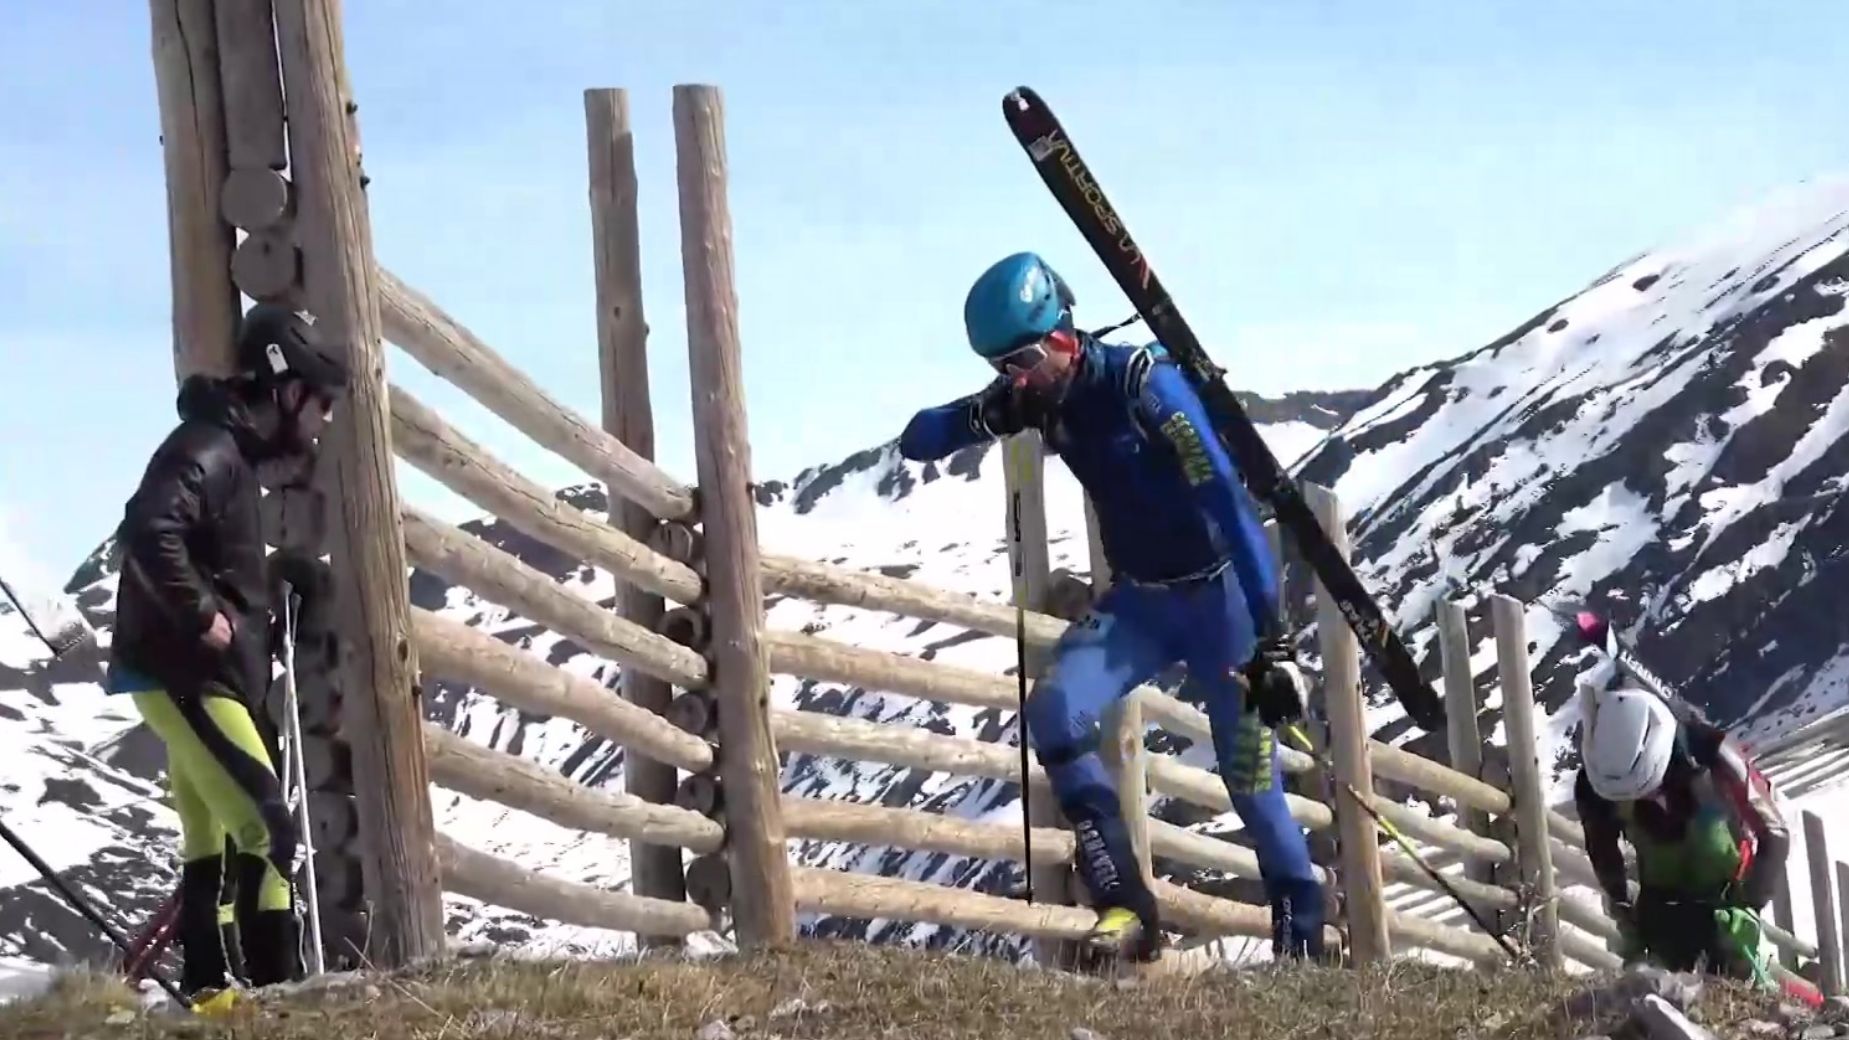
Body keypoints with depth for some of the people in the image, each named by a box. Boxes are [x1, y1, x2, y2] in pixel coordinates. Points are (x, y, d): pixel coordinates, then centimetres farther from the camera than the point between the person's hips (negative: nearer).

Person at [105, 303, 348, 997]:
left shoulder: (227, 450, 15)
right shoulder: (208, 450, -17)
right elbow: (149, 530, -33)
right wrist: (201, 616, -25)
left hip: (193, 677, 11)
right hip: (184, 676, -11)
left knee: (210, 842, 15)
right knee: (266, 830, -14)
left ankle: (205, 987, 20)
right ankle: (275, 986, -14)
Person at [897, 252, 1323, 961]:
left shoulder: (1145, 383, -26)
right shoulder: (1040, 394, -6)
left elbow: (1227, 502, -31)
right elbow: (915, 442, 0)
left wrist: (1271, 639, -37)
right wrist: (985, 415, -23)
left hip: (1218, 595, -5)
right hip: (1138, 599, 6)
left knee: (1250, 777, -2)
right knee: (1054, 713, -18)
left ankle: (1303, 941, 21)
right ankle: (1128, 909, -13)